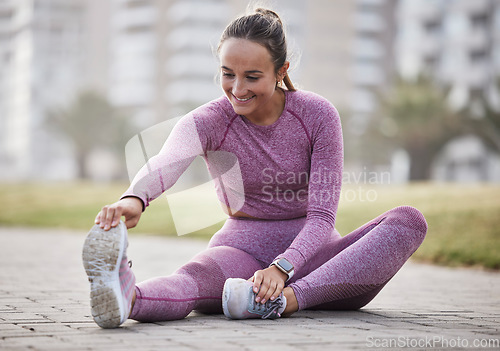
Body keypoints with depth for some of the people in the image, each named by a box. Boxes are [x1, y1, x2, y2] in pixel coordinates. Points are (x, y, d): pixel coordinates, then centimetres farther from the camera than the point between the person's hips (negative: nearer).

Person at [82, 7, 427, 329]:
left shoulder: (318, 115, -6)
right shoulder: (208, 121, -7)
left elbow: (322, 215, -11)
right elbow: (167, 162, -32)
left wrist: (282, 268, -32)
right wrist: (135, 198, -57)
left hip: (308, 250, 1)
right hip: (243, 248, -1)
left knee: (409, 220, -27)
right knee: (196, 277, -37)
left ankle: (290, 298, -45)